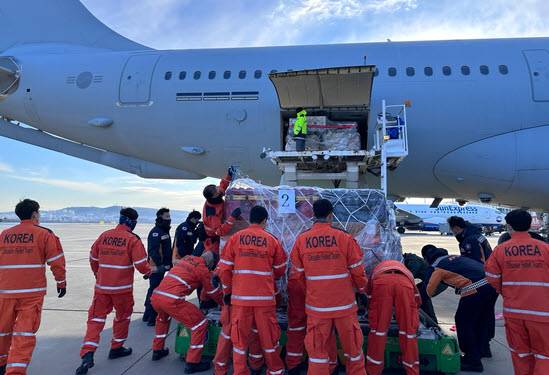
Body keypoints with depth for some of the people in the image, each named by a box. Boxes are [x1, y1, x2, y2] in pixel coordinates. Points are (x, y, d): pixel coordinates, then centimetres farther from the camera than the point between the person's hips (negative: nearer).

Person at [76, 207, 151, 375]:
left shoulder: (104, 236, 3)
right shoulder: (133, 239, -12)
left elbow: (93, 259, 13)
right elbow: (141, 265, -15)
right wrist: (149, 271, 7)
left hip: (101, 287, 4)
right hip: (122, 288, -3)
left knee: (96, 318, 10)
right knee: (123, 316, 18)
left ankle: (87, 355, -2)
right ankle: (116, 348, 29)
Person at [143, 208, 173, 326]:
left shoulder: (165, 231, 16)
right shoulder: (156, 232, -16)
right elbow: (153, 251, -26)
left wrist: (169, 264, 22)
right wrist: (160, 265, -29)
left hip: (162, 266, 10)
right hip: (156, 267, -10)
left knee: (153, 290, 18)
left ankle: (148, 315, 31)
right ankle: (152, 318, 3)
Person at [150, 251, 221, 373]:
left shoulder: (187, 258, 20)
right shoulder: (203, 269, 1)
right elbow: (214, 292, 13)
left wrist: (204, 296, 50)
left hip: (155, 296, 8)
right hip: (172, 300, -8)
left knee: (163, 318, 39)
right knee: (200, 324, 5)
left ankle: (157, 350, 46)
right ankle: (192, 363, 9)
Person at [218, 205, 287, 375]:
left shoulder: (235, 238, 0)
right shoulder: (271, 240, 0)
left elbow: (224, 268, 1)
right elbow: (280, 270, 9)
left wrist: (227, 291, 13)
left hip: (240, 296, 1)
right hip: (265, 297, 0)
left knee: (240, 337, 11)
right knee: (269, 336, 13)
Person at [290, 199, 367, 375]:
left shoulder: (301, 240, -5)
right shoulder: (344, 238, -12)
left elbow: (298, 273, 3)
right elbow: (357, 270, -4)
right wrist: (362, 288, 16)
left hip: (316, 305, 1)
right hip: (344, 304, -1)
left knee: (317, 348, 12)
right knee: (352, 345, 18)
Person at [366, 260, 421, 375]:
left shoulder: (378, 269, 46)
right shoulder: (404, 270, 47)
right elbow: (418, 300, 44)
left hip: (382, 281, -1)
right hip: (404, 282, 1)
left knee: (378, 326, 9)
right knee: (408, 328, 12)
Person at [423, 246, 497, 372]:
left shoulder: (437, 266, 3)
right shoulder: (454, 257, 24)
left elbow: (430, 291, 8)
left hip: (475, 290, -8)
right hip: (491, 283, 8)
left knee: (463, 323, 7)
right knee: (483, 318, 27)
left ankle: (473, 361, 14)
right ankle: (483, 349, 46)